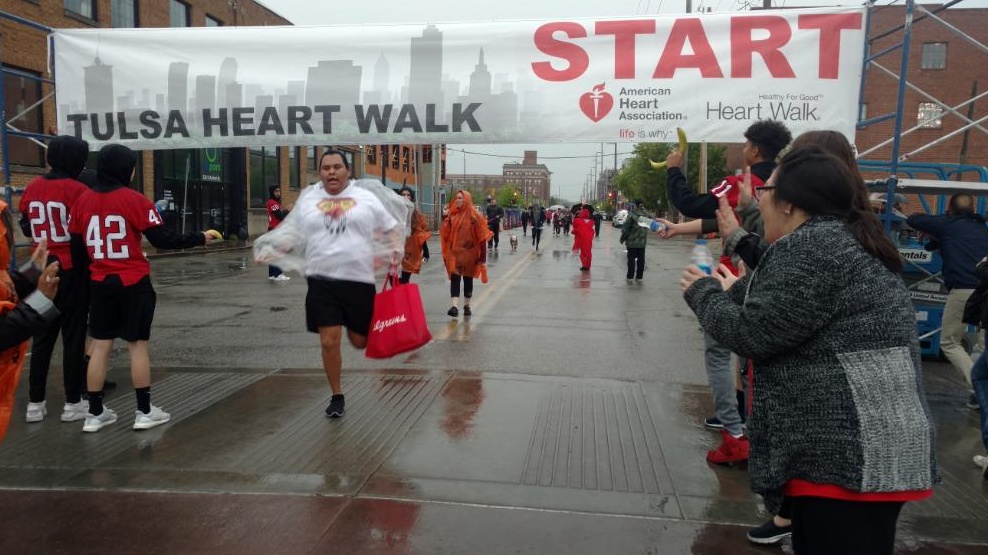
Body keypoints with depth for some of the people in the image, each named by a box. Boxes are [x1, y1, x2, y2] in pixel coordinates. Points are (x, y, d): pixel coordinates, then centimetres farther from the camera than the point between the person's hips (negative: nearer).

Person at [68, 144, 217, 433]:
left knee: (100, 346, 10)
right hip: (133, 283, -4)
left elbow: (75, 247, 8)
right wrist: (199, 238, -1)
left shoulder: (83, 200, 4)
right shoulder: (134, 199, -10)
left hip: (100, 284, 5)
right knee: (137, 345, 3)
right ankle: (145, 411, 10)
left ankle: (95, 413, 17)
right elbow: (163, 239, -12)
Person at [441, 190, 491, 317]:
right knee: (455, 278, -8)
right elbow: (446, 233, 11)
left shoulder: (474, 215, -5)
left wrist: (482, 256, -10)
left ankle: (467, 306, 24)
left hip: (469, 252, -2)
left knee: (468, 278, 10)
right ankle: (454, 307, -15)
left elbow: (481, 235, -7)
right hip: (454, 252, 2)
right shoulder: (452, 214, 6)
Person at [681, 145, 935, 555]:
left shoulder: (811, 245, -16)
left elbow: (752, 334, -17)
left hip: (850, 454, -10)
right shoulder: (843, 240, 16)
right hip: (852, 449, 10)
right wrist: (735, 290, 24)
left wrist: (705, 292, -1)